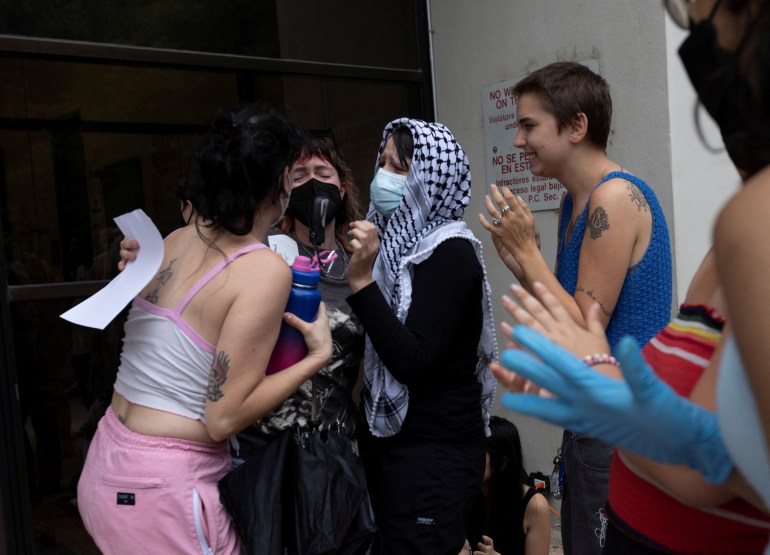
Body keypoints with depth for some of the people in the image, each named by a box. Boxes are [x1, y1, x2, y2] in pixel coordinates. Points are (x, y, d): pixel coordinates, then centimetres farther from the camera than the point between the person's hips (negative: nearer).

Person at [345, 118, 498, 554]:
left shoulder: (451, 252, -15)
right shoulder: (397, 241, 7)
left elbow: (412, 363, -23)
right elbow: (375, 343, 6)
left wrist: (362, 281, -26)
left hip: (435, 452, -8)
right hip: (386, 436, 8)